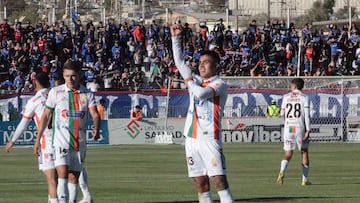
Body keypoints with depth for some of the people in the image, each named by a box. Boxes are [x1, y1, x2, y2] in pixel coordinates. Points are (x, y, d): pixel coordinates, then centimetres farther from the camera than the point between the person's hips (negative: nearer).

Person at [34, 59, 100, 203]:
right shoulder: (55, 92, 1)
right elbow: (46, 116, 8)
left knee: (74, 176, 6)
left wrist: (96, 128, -29)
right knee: (62, 173, -18)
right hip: (61, 140, -2)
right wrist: (38, 139, 7)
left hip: (79, 141, 3)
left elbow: (95, 114, -7)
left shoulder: (87, 94, 4)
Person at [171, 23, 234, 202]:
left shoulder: (219, 84, -4)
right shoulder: (197, 81, 16)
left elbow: (202, 93, -22)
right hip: (192, 139, 7)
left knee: (219, 181, -13)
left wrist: (190, 82, -2)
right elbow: (179, 62, 18)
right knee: (201, 184, 5)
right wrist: (176, 38, 10)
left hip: (210, 139, -7)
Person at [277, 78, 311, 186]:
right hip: (300, 127, -2)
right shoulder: (304, 97, -1)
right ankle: (304, 179, 13)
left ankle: (282, 171, -24)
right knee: (304, 152, 13)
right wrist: (308, 131, -9)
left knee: (288, 153, 5)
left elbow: (282, 114, 8)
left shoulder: (286, 97, 6)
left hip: (288, 127, 2)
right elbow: (307, 115, -8)